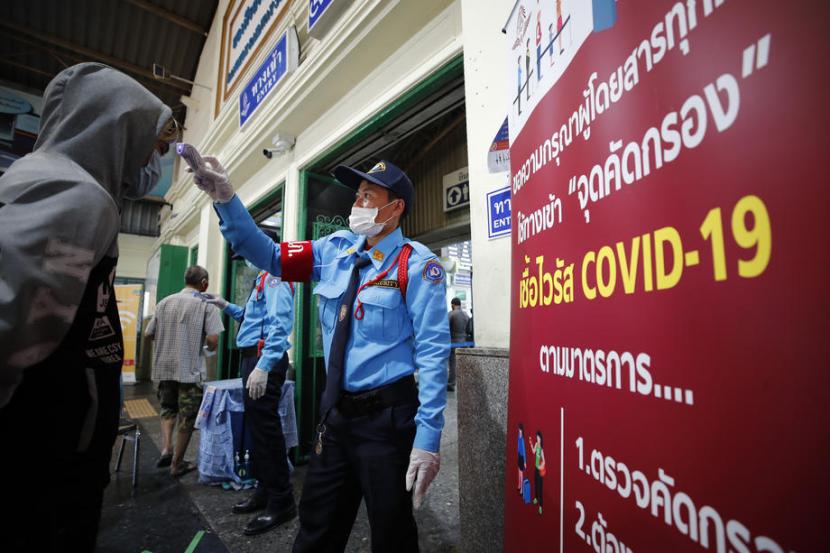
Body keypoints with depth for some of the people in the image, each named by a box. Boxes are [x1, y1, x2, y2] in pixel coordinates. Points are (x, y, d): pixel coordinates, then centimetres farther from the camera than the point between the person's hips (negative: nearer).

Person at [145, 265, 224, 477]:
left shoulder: (164, 302, 5)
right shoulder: (206, 305, -10)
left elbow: (148, 334, 9)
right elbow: (212, 340, -18)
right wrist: (210, 348, 4)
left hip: (164, 368, 5)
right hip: (190, 369, -5)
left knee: (168, 408, 26)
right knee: (187, 416, 9)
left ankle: (166, 449, 13)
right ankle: (177, 463, 18)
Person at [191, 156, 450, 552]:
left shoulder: (416, 264, -13)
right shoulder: (335, 249, 5)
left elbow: (433, 351, -16)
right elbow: (271, 256, 6)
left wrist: (427, 437, -19)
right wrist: (225, 200, -5)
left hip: (386, 416, -5)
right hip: (334, 413, 6)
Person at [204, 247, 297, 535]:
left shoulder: (274, 278, -13)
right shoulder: (263, 279, 20)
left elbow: (279, 324, -25)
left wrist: (263, 367, -31)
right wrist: (226, 306, 29)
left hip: (264, 359, -11)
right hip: (254, 358, 11)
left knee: (265, 427, -5)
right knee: (256, 425, 17)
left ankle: (281, 502, 9)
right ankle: (265, 490, 32)